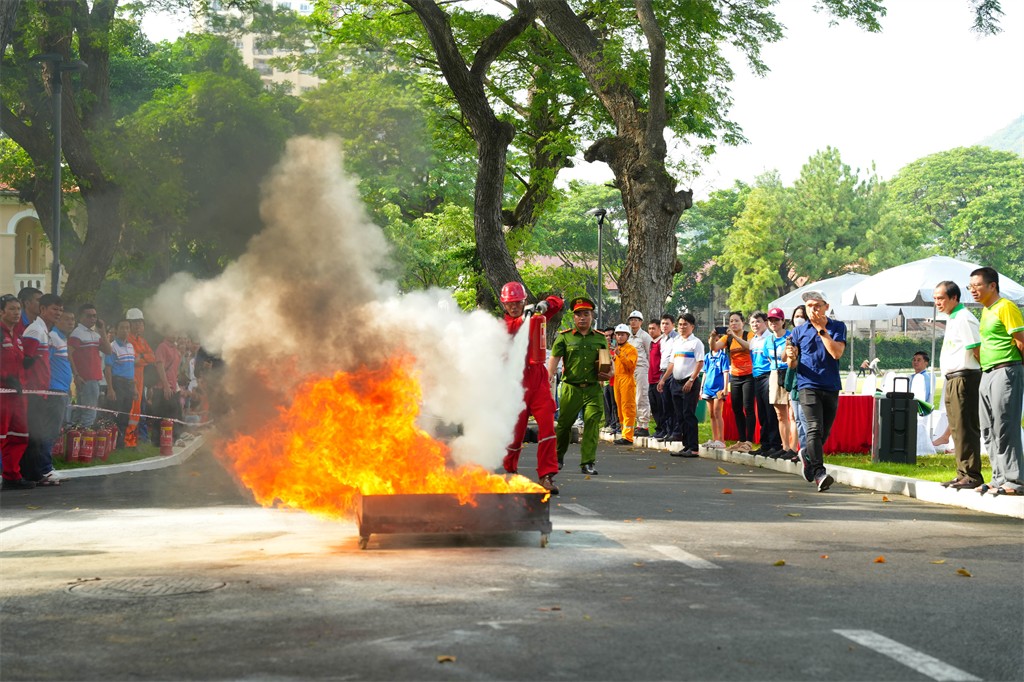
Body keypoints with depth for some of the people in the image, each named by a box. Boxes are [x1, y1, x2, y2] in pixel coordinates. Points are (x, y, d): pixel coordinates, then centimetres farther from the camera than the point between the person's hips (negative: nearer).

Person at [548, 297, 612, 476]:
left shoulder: (600, 338, 12)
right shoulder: (564, 337, 4)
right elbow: (554, 360, -2)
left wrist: (610, 373, 0)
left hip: (593, 389, 1)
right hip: (571, 388, -1)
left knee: (592, 422, -11)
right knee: (564, 423, 7)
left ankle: (588, 462, -7)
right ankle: (558, 456, 32)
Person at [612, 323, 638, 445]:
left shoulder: (631, 349, -4)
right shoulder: (616, 349, 20)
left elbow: (630, 365, -17)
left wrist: (620, 355, -22)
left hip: (627, 379, -8)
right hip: (617, 379, 8)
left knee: (628, 408, -11)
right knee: (620, 408, 9)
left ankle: (627, 437, -15)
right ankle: (624, 433, 15)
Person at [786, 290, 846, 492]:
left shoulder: (838, 327, 6)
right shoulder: (799, 332, 8)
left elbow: (836, 353, -11)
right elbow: (792, 366, 10)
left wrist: (821, 329, -11)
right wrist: (791, 357, -14)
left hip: (831, 387, 2)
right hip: (808, 386, -2)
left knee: (824, 432, 11)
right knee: (815, 428, -19)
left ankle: (806, 454, 39)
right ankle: (819, 473, -26)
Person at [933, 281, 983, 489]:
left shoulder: (963, 319, -13)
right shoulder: (953, 320, 19)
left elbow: (977, 350, -16)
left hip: (963, 378, -10)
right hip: (953, 379, 10)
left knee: (965, 428, -10)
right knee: (957, 427, 13)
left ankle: (972, 476, -9)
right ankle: (963, 474, 18)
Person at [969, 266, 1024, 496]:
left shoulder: (1005, 307, -10)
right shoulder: (986, 311, 17)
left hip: (1005, 372, -10)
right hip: (987, 374, 10)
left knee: (1005, 428, -10)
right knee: (989, 431, 10)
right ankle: (1000, 478, 16)